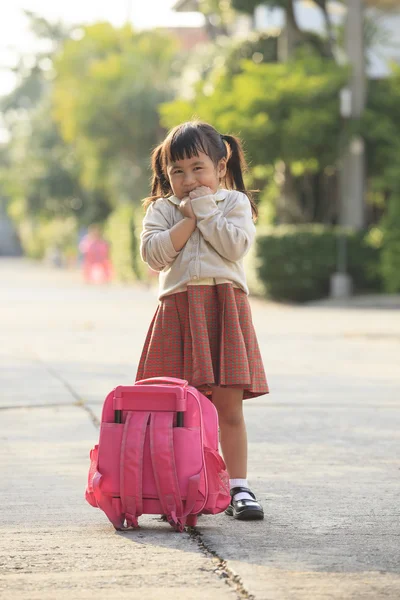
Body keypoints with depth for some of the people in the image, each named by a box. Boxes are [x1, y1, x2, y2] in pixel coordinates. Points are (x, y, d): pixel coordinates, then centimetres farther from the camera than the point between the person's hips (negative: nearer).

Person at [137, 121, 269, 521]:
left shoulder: (235, 202, 10)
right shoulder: (161, 209, 11)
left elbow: (236, 245, -8)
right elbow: (153, 254, -5)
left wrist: (206, 212, -5)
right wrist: (189, 218, -5)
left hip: (224, 306, -1)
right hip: (178, 308, 1)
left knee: (228, 406, -2)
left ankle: (238, 488, 4)